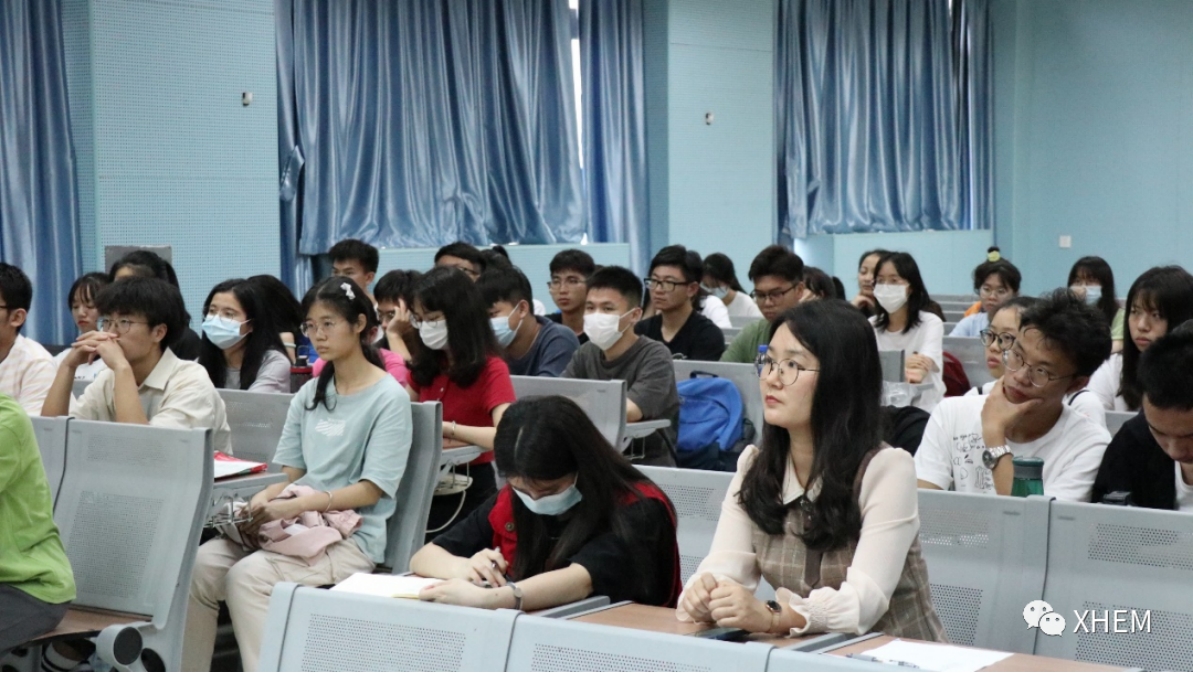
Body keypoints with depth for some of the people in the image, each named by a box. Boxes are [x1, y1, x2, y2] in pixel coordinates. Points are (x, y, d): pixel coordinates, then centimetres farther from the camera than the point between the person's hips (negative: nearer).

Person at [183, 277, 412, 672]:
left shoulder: (389, 398, -4)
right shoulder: (310, 395, 16)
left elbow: (371, 490, -11)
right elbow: (291, 475, 14)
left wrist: (294, 506, -21)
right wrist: (262, 502, -9)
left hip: (351, 538, -6)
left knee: (247, 576, -29)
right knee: (201, 564, -19)